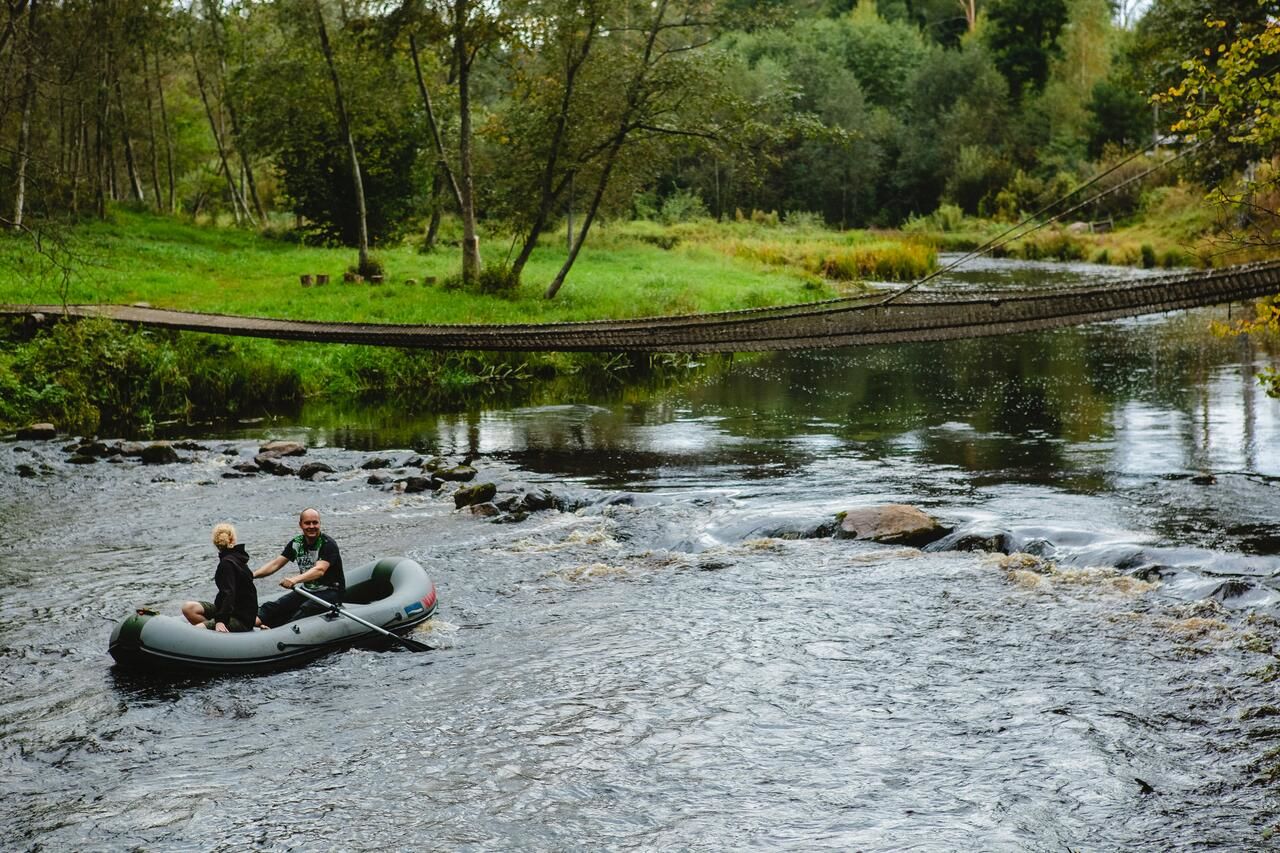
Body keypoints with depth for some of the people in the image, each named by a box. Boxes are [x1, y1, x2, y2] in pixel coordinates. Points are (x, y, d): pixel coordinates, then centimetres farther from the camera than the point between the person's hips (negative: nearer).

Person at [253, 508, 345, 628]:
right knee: (273, 607, -16)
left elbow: (320, 570, -31)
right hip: (307, 591, 6)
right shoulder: (296, 543, 5)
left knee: (305, 609, -34)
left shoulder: (328, 544, -15)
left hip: (330, 592, -6)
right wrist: (252, 574, -15)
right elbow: (275, 564, 2)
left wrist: (295, 579, -47)